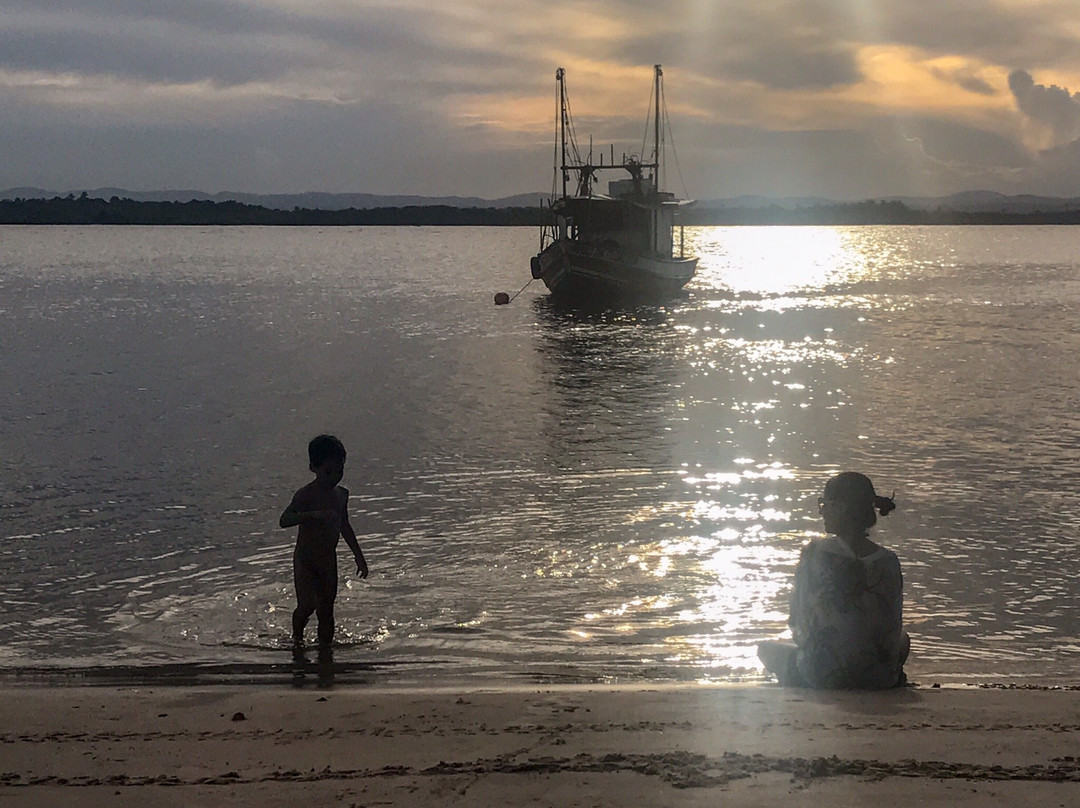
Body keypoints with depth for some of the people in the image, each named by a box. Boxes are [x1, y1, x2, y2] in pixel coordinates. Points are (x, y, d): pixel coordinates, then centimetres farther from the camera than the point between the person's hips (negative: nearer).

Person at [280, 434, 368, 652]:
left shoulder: (342, 494, 6)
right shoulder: (305, 495, -16)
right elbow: (284, 520, -30)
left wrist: (359, 556, 25)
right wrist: (313, 514, -44)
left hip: (329, 560, 6)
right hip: (305, 559, -6)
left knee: (327, 610, 6)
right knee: (307, 605, -16)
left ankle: (325, 647, 15)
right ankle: (297, 637, 12)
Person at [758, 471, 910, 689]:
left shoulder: (814, 554, -15)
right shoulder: (889, 561, -6)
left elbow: (798, 623, -6)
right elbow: (893, 632, 2)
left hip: (825, 677, -3)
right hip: (882, 678, 3)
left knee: (768, 649, 25)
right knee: (903, 639, 38)